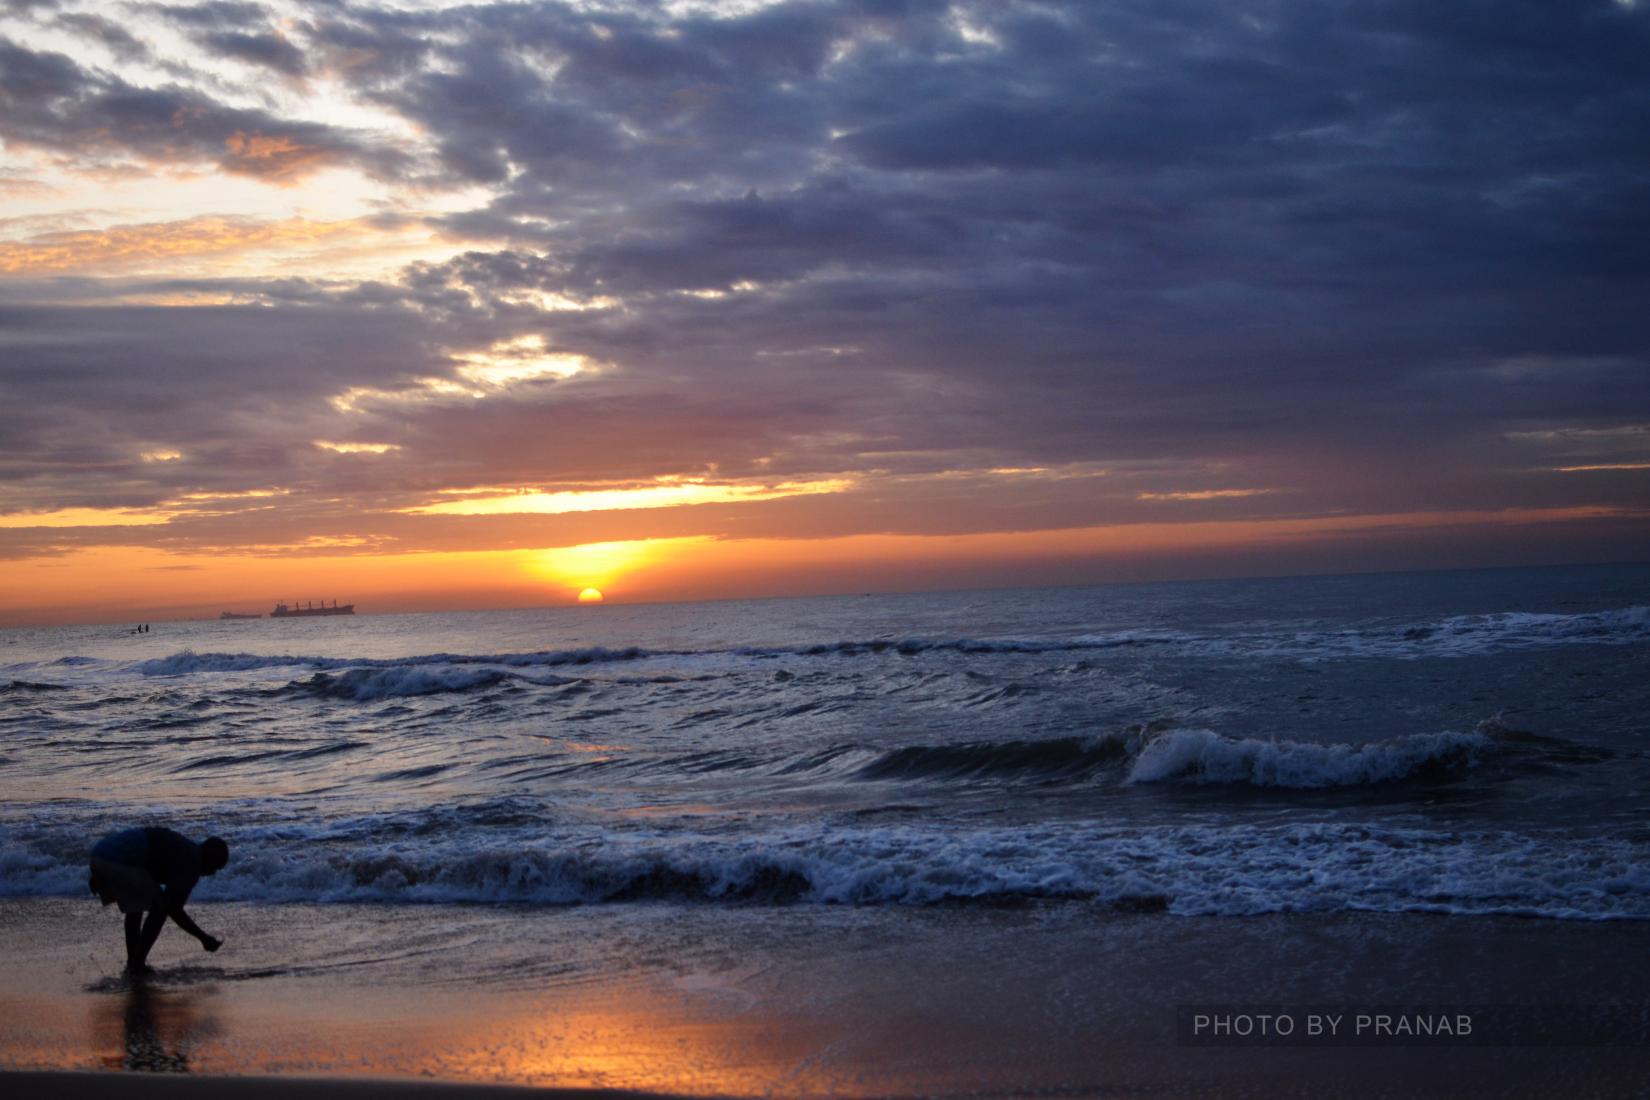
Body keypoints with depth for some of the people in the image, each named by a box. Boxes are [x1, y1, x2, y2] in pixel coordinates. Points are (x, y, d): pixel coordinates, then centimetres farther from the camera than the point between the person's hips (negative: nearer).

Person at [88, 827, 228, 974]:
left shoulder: (180, 847, 27)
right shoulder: (191, 863, 0)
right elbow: (174, 910, -4)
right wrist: (204, 938, 4)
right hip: (117, 862, -9)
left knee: (136, 903, 27)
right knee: (160, 907, 5)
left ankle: (132, 961, 26)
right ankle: (137, 964, 6)